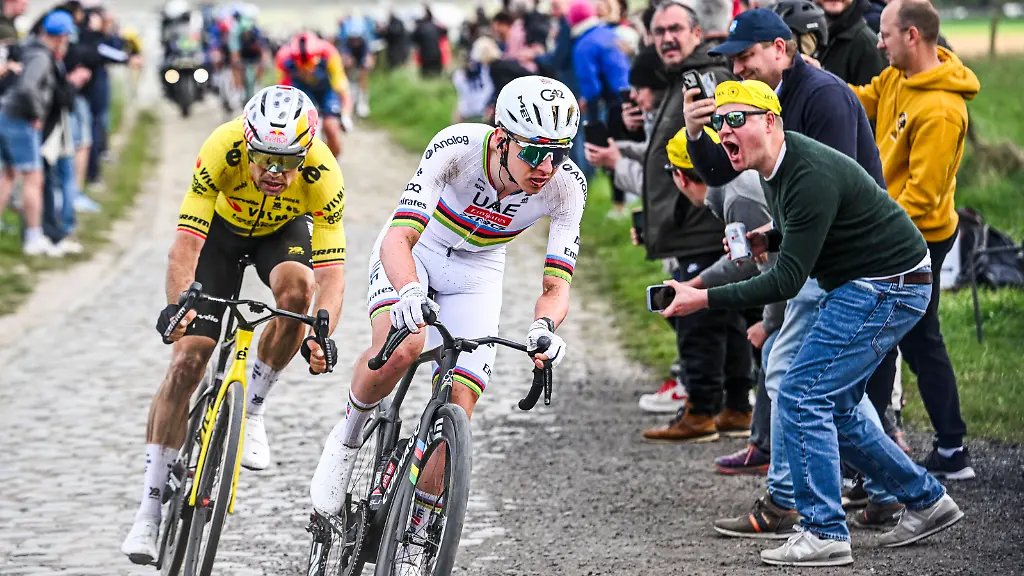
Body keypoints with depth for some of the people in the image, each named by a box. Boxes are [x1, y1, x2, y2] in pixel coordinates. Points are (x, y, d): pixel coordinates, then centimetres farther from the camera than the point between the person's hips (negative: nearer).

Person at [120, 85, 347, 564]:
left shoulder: (323, 175, -35)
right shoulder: (222, 149, -37)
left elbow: (331, 272, -35)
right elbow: (185, 245, -38)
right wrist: (177, 306, -55)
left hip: (285, 231, 0)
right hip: (223, 228, 0)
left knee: (296, 289, -35)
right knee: (187, 359, -10)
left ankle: (252, 410, -10)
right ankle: (150, 510, -3)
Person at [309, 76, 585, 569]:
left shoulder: (566, 186, -27)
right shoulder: (456, 147, -35)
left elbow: (557, 284, -27)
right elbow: (400, 238, -41)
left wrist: (544, 326, -50)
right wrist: (409, 292, -62)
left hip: (476, 271, 3)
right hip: (411, 251, -3)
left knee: (457, 410, -10)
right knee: (401, 348, -34)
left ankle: (411, 544, 7)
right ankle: (347, 437, -3)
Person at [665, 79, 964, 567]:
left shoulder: (811, 177, -26)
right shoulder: (777, 164, 5)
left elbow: (786, 281, -28)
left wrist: (704, 299, -28)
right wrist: (767, 240, 4)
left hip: (887, 286, -10)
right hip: (861, 286, 10)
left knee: (803, 397, -14)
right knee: (832, 408, 12)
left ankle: (824, 534, -11)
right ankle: (926, 501, 23)